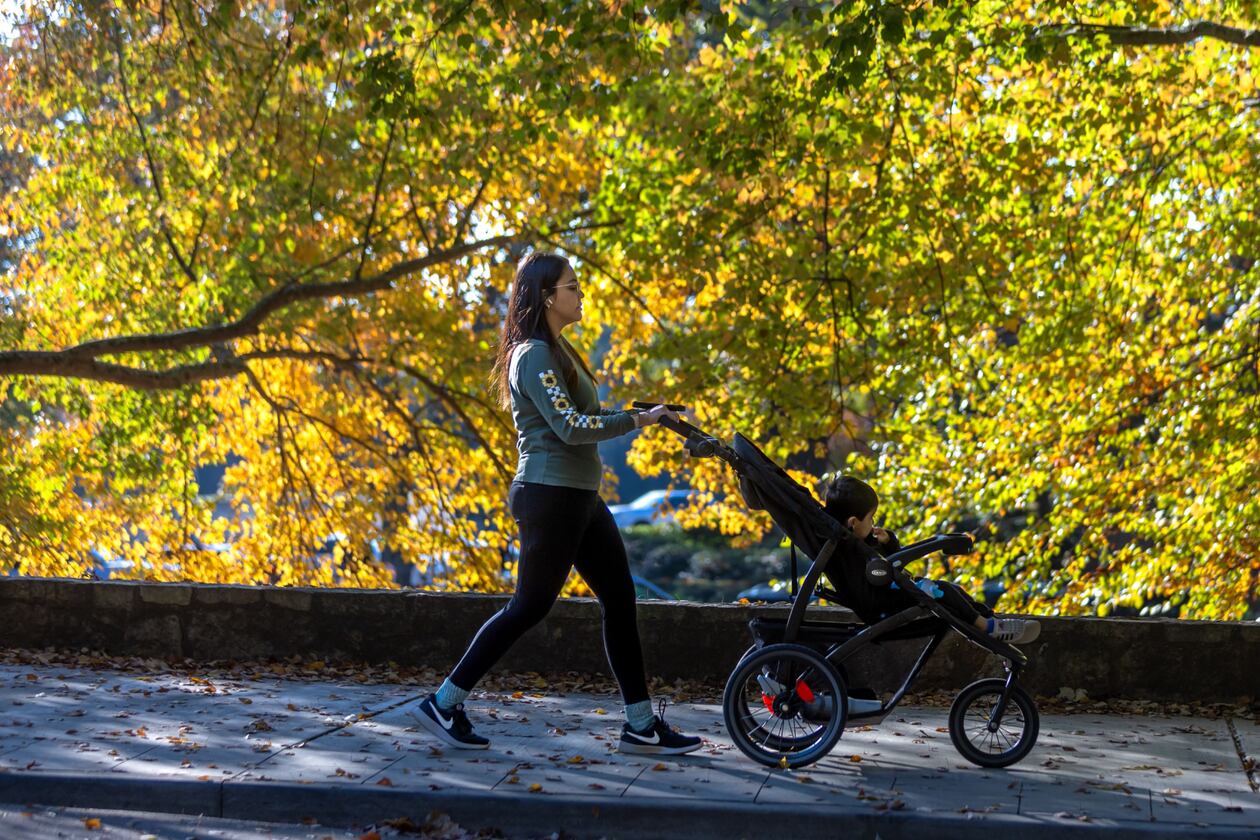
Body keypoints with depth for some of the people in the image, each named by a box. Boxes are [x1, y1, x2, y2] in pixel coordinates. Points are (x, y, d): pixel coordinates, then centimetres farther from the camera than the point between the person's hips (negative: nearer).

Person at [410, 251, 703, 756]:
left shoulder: (554, 351, 17)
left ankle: (642, 725, 10)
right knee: (530, 606, -4)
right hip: (550, 495, -10)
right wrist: (636, 420, -18)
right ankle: (443, 703, 6)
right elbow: (569, 427, -22)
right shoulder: (535, 354, -14)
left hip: (577, 497, 10)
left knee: (619, 599, 7)